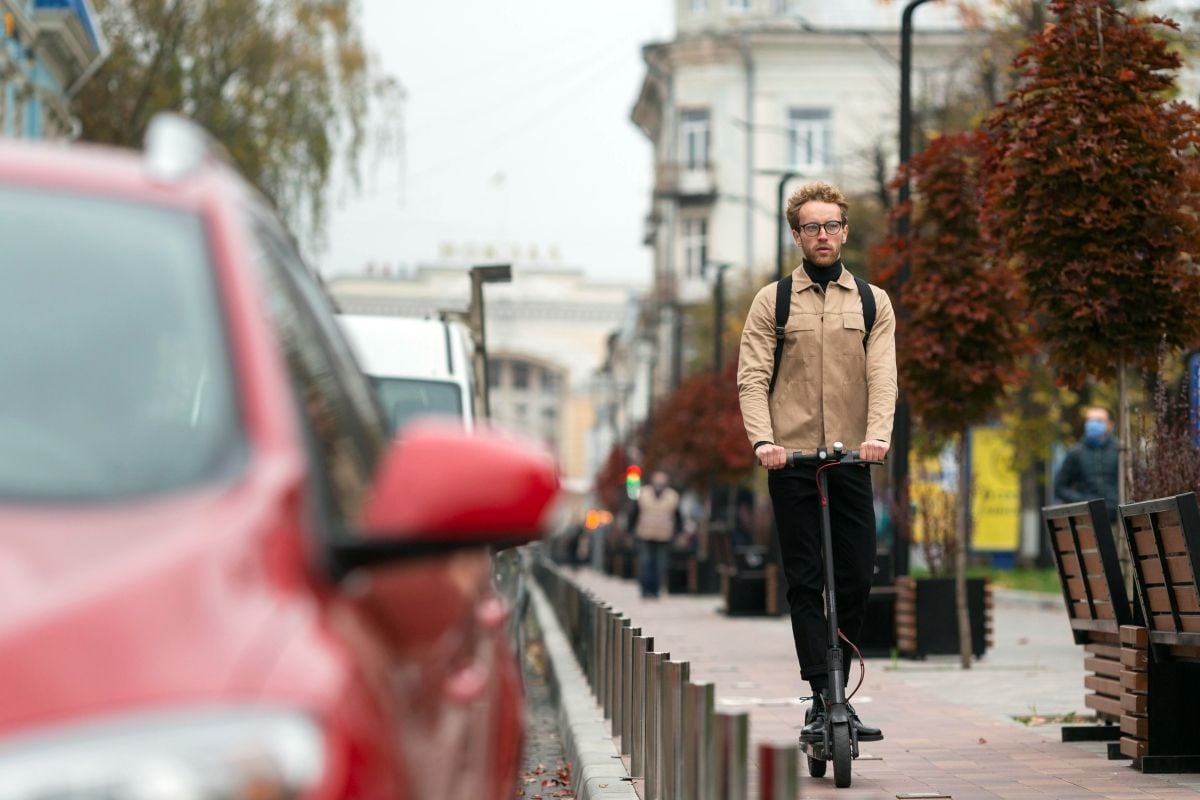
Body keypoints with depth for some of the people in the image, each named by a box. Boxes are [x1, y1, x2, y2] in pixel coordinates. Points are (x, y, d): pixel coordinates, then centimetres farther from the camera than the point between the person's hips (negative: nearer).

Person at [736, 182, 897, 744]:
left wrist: (877, 434, -18)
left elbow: (882, 375, 0)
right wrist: (763, 439, -18)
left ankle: (834, 691, 16)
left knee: (857, 579, 2)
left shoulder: (872, 302, 11)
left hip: (852, 461, 2)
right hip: (792, 460, -2)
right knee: (804, 584, -3)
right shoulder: (772, 301, 6)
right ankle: (823, 700, -3)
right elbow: (752, 377, -1)